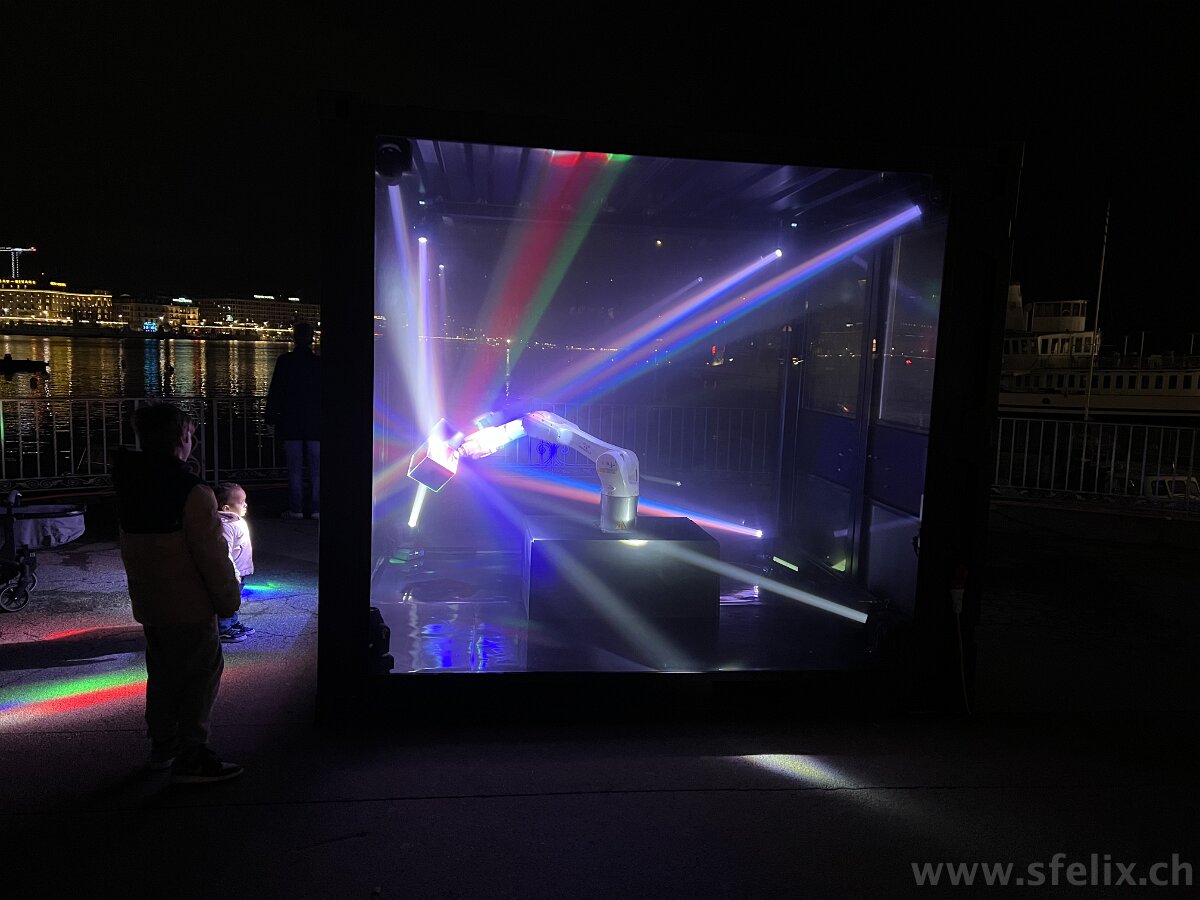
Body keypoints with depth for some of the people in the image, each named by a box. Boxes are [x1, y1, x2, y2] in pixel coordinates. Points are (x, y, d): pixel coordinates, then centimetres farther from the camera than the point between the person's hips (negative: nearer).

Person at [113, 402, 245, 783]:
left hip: (147, 602, 8)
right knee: (202, 673, 3)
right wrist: (229, 599, -9)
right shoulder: (192, 492, -22)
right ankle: (191, 756, 9)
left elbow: (129, 548, 14)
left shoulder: (128, 487, 3)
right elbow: (213, 554, -18)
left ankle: (161, 746, 32)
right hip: (189, 605, -8)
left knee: (162, 672, 20)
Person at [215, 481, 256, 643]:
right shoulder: (226, 526, -27)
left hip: (240, 572, 10)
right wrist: (233, 574, -26)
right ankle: (222, 631, 17)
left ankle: (234, 623, 39)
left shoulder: (238, 521, 6)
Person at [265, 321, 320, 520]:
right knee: (316, 469, 6)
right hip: (315, 424, 1)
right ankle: (316, 509, 7)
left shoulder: (284, 361, -6)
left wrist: (271, 417, 4)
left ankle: (295, 509, 6)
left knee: (294, 469, 5)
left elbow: (274, 392, -4)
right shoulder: (318, 362, -2)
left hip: (291, 424, -1)